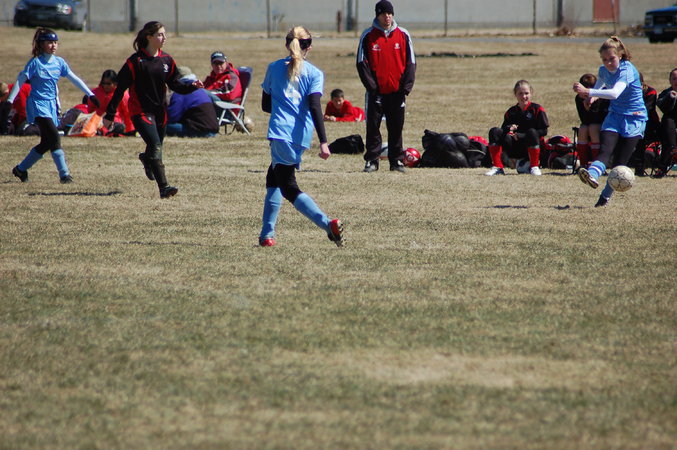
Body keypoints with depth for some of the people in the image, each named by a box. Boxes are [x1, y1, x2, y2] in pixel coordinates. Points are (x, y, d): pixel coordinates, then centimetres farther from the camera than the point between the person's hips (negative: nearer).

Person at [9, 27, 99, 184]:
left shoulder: (59, 62, 7)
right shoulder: (35, 62, -9)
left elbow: (74, 79, 10)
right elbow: (20, 81, -9)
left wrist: (90, 94, 5)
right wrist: (9, 101, -16)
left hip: (51, 105, 7)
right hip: (38, 106, -7)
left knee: (46, 144, 7)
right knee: (54, 137, -20)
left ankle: (21, 169, 23)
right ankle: (64, 174, -21)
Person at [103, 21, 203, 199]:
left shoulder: (166, 60, 6)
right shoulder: (136, 61, -11)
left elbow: (175, 85, 10)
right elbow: (121, 88, -8)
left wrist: (192, 87, -10)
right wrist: (110, 114, -8)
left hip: (160, 111, 6)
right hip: (141, 111, -6)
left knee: (156, 148, 17)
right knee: (155, 146, -21)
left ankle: (146, 159, 55)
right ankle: (164, 187, -25)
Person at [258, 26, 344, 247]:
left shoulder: (274, 68, 9)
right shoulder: (315, 73, 6)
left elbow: (266, 105, 16)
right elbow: (314, 107, -7)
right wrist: (323, 142, -12)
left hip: (280, 133, -3)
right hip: (302, 136, 3)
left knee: (288, 188, -4)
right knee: (273, 178, 19)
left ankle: (327, 223, -23)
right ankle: (266, 233, 11)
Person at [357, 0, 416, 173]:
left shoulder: (403, 35, 5)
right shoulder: (368, 36, 1)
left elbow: (410, 62, 5)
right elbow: (362, 63, -1)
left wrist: (406, 87, -5)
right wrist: (371, 86, -11)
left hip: (397, 91, 1)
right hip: (376, 92, -1)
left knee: (396, 127, 5)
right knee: (373, 126, 0)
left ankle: (397, 160, 12)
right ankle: (371, 161, 5)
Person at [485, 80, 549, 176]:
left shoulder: (537, 109, -1)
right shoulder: (511, 112, 12)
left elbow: (544, 131, -8)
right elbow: (504, 129, 9)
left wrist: (520, 136, -14)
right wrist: (508, 129, -19)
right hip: (515, 151, 4)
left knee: (531, 132, -35)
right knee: (494, 131, -14)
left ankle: (534, 167, -19)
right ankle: (497, 167, -14)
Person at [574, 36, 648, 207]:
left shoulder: (627, 70, -21)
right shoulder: (603, 70, 1)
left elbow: (615, 93, -39)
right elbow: (600, 84, 27)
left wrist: (588, 92, -47)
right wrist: (593, 96, 3)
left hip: (634, 118, -5)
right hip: (614, 116, 5)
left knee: (620, 160, -7)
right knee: (605, 150, -22)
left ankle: (606, 196, 4)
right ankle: (592, 175, -49)